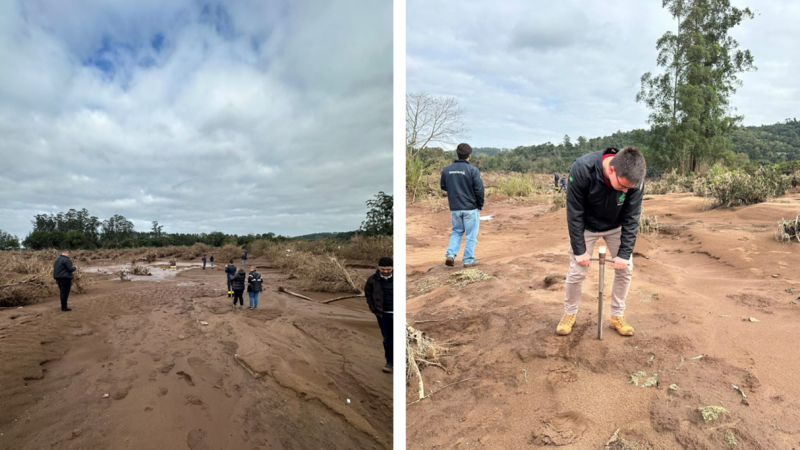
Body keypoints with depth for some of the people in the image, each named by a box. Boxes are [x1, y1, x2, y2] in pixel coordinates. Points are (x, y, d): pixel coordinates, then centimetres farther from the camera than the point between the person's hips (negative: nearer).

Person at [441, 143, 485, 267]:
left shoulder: (447, 170, 0)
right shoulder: (473, 170, -13)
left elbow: (443, 187, 10)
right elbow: (479, 189, -11)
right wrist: (480, 205, 2)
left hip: (454, 208, 4)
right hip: (470, 208, -4)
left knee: (456, 232, 19)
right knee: (471, 235, 7)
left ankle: (450, 254, 5)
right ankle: (468, 260, 12)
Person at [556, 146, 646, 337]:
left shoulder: (635, 179, -28)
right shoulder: (582, 169, -36)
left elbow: (631, 218, -17)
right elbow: (574, 213, -26)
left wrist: (624, 253, -18)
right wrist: (580, 250, -21)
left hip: (616, 227, 3)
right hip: (586, 227, -2)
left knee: (625, 268, 0)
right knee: (577, 271, -3)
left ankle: (617, 316, 19)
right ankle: (569, 313, 20)